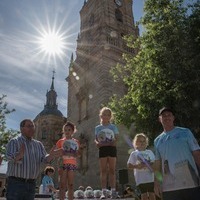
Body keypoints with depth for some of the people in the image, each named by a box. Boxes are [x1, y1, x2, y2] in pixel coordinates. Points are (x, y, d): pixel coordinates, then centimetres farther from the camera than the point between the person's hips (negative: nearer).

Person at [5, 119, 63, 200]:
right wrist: (19, 155, -42)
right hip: (15, 182, -4)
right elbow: (9, 157, -19)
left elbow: (44, 159, -1)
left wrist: (51, 156, -24)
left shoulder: (38, 144, 11)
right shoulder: (14, 142, -2)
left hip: (31, 184, 5)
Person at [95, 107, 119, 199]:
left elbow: (116, 138, 6)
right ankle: (104, 191, 1)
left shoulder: (113, 127, 8)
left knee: (112, 170, 2)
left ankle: (113, 190, 7)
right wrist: (97, 142, -14)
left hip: (111, 148, 0)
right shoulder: (98, 128, 10)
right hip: (102, 149, 1)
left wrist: (114, 142, -15)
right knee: (103, 170, 0)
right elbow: (96, 139, 7)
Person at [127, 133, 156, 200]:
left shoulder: (149, 152, 10)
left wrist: (151, 164, -12)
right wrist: (136, 166, -17)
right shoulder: (134, 154, 1)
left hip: (151, 177, 3)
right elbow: (129, 165, -1)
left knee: (152, 194, 6)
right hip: (141, 179, -3)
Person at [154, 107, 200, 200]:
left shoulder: (185, 132, 5)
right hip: (169, 187, 2)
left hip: (191, 183, -2)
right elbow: (157, 164, 14)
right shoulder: (157, 141, 12)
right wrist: (157, 183, 6)